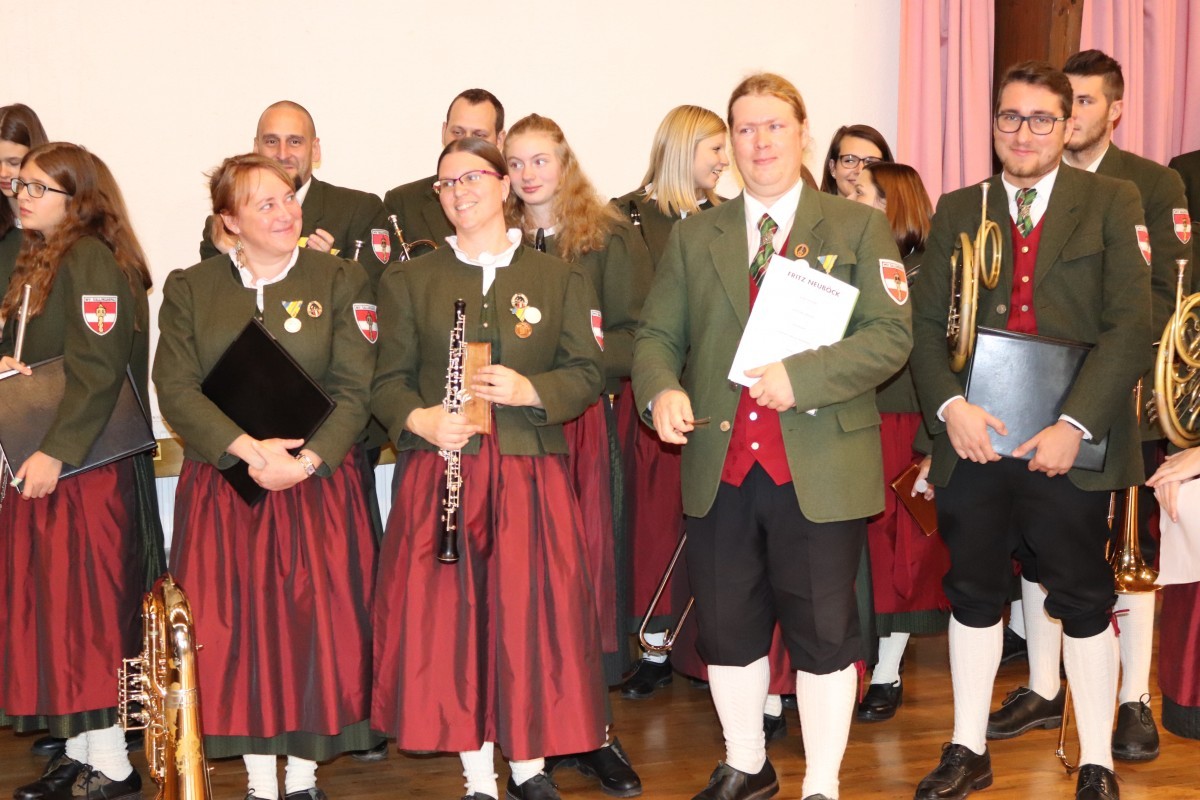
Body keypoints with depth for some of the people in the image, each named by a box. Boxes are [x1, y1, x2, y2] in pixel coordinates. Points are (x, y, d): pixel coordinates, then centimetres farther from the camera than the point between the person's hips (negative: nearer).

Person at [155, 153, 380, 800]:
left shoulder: (340, 280, 4)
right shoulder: (189, 288, 7)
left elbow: (354, 389, -3)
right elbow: (175, 387, -4)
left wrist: (307, 461, -17)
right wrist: (251, 450, -17)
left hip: (317, 484, -1)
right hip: (221, 486, 1)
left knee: (315, 626, -3)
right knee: (234, 632, 0)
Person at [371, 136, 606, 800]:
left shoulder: (560, 278, 10)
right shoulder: (408, 281, 11)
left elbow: (586, 373, 5)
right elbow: (389, 379, 7)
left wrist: (532, 390, -13)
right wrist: (418, 419, -14)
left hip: (531, 471, 0)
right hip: (440, 473, 1)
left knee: (531, 616, 0)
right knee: (449, 617, 0)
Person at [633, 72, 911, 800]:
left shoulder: (859, 228, 2)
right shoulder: (693, 237, 12)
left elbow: (892, 335, -7)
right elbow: (657, 336, 11)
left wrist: (802, 376, -21)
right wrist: (662, 389, -11)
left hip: (822, 470, -3)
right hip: (720, 471, 3)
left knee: (823, 634, 5)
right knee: (727, 628, 12)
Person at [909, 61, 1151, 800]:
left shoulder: (1112, 203, 3)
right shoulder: (958, 211, 10)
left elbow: (1130, 325, -6)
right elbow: (927, 323, 5)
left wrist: (1075, 425, -15)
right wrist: (949, 405, -12)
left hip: (1067, 443, -2)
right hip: (973, 437, 3)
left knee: (1084, 600, 5)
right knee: (973, 594, 11)